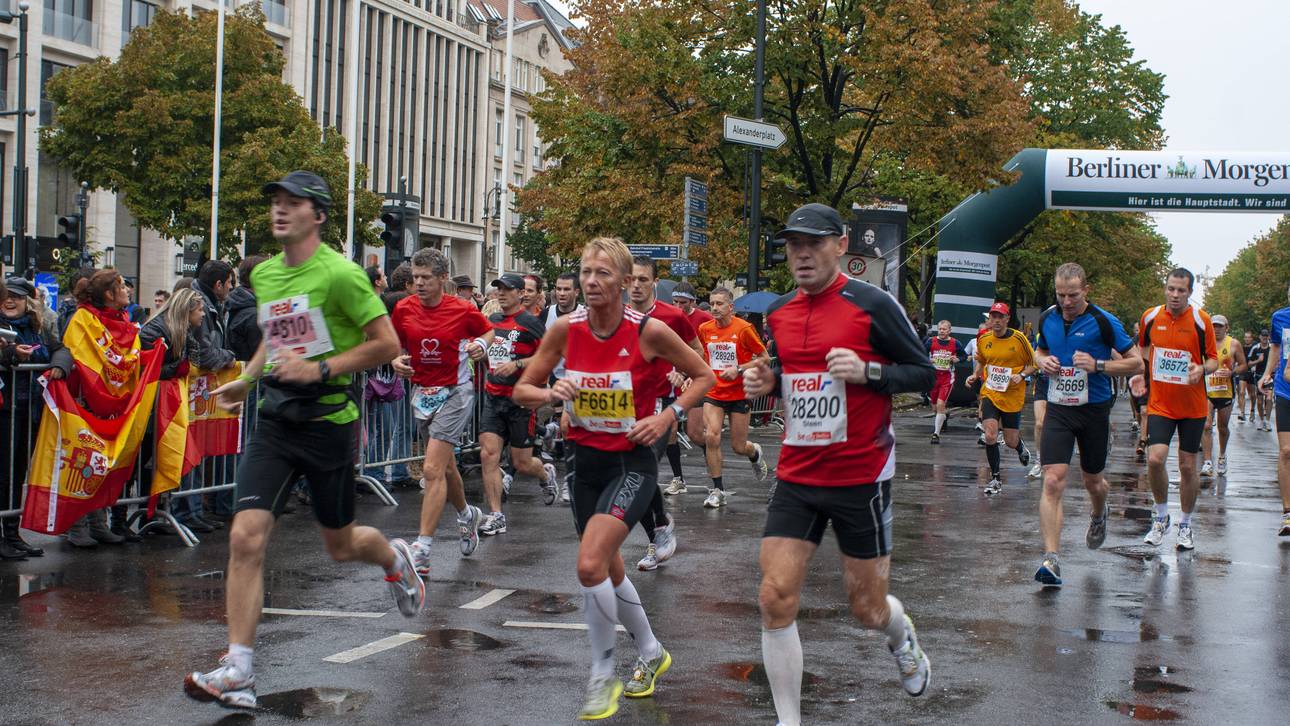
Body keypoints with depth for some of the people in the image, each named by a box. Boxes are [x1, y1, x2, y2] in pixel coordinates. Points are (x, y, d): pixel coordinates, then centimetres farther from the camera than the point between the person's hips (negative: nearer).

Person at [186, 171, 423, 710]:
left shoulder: (339, 273, -12)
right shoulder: (262, 274, 10)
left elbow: (387, 344, -12)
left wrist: (320, 369, -19)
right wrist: (246, 379, 15)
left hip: (328, 419, -5)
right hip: (275, 418, 5)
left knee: (341, 545, 10)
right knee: (246, 537, -10)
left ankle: (394, 557, 47)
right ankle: (238, 672, -6)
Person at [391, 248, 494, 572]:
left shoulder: (462, 310, -11)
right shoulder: (403, 309, -2)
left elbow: (489, 331, 8)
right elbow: (395, 345, 12)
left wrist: (482, 344, -13)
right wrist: (397, 361, -9)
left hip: (455, 393, -5)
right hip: (422, 393, 5)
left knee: (433, 469, -15)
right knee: (445, 467, 20)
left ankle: (421, 550, -15)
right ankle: (467, 514, 48)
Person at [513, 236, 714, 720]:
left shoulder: (649, 331, -15)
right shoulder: (566, 329, -5)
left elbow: (703, 377, -2)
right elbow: (522, 390, 2)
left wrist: (666, 417, -15)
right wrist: (553, 394, -19)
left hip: (631, 464, -5)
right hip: (586, 461, 5)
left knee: (590, 564, -21)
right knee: (608, 570, 17)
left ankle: (602, 677, -2)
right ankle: (651, 653, 42)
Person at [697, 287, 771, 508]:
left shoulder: (743, 328, -12)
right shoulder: (705, 329, 1)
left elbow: (765, 359, -8)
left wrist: (738, 369, -19)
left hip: (739, 394, -3)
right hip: (713, 393, 3)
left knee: (738, 447, 4)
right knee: (712, 436, -16)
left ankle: (755, 453, 43)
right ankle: (717, 490, -6)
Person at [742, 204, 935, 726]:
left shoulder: (874, 305, -10)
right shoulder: (778, 313, 6)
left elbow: (924, 374, -7)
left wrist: (867, 371, -23)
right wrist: (766, 382, -1)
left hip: (862, 477, -4)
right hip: (796, 476, 4)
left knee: (867, 608, 8)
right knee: (776, 598, -7)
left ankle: (901, 636, 46)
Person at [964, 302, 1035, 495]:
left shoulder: (1018, 338, -8)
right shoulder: (983, 339, 1)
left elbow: (1033, 363, 0)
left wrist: (1022, 375, -17)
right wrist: (975, 375, 1)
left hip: (1013, 397, -2)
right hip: (990, 394, 2)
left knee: (1011, 442, 5)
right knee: (990, 436, -15)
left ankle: (1021, 446, 44)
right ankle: (995, 479, 0)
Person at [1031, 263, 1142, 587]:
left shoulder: (1104, 322, -11)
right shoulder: (1048, 318, 2)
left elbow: (1136, 363, -7)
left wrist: (1098, 365, -21)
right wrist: (1043, 361, -2)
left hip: (1094, 410, -2)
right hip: (1058, 409, 2)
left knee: (1092, 481, 16)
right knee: (1053, 482, -14)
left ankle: (1099, 515, 53)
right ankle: (1050, 559, -17)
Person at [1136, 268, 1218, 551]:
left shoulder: (1201, 320, -6)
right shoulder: (1150, 317, 0)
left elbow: (1213, 358, 0)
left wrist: (1202, 369, -21)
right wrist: (1146, 367, 4)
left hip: (1193, 406, -1)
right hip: (1160, 403, 1)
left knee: (1188, 466, 4)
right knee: (1155, 459, -15)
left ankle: (1185, 525, 22)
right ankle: (1161, 517, 7)